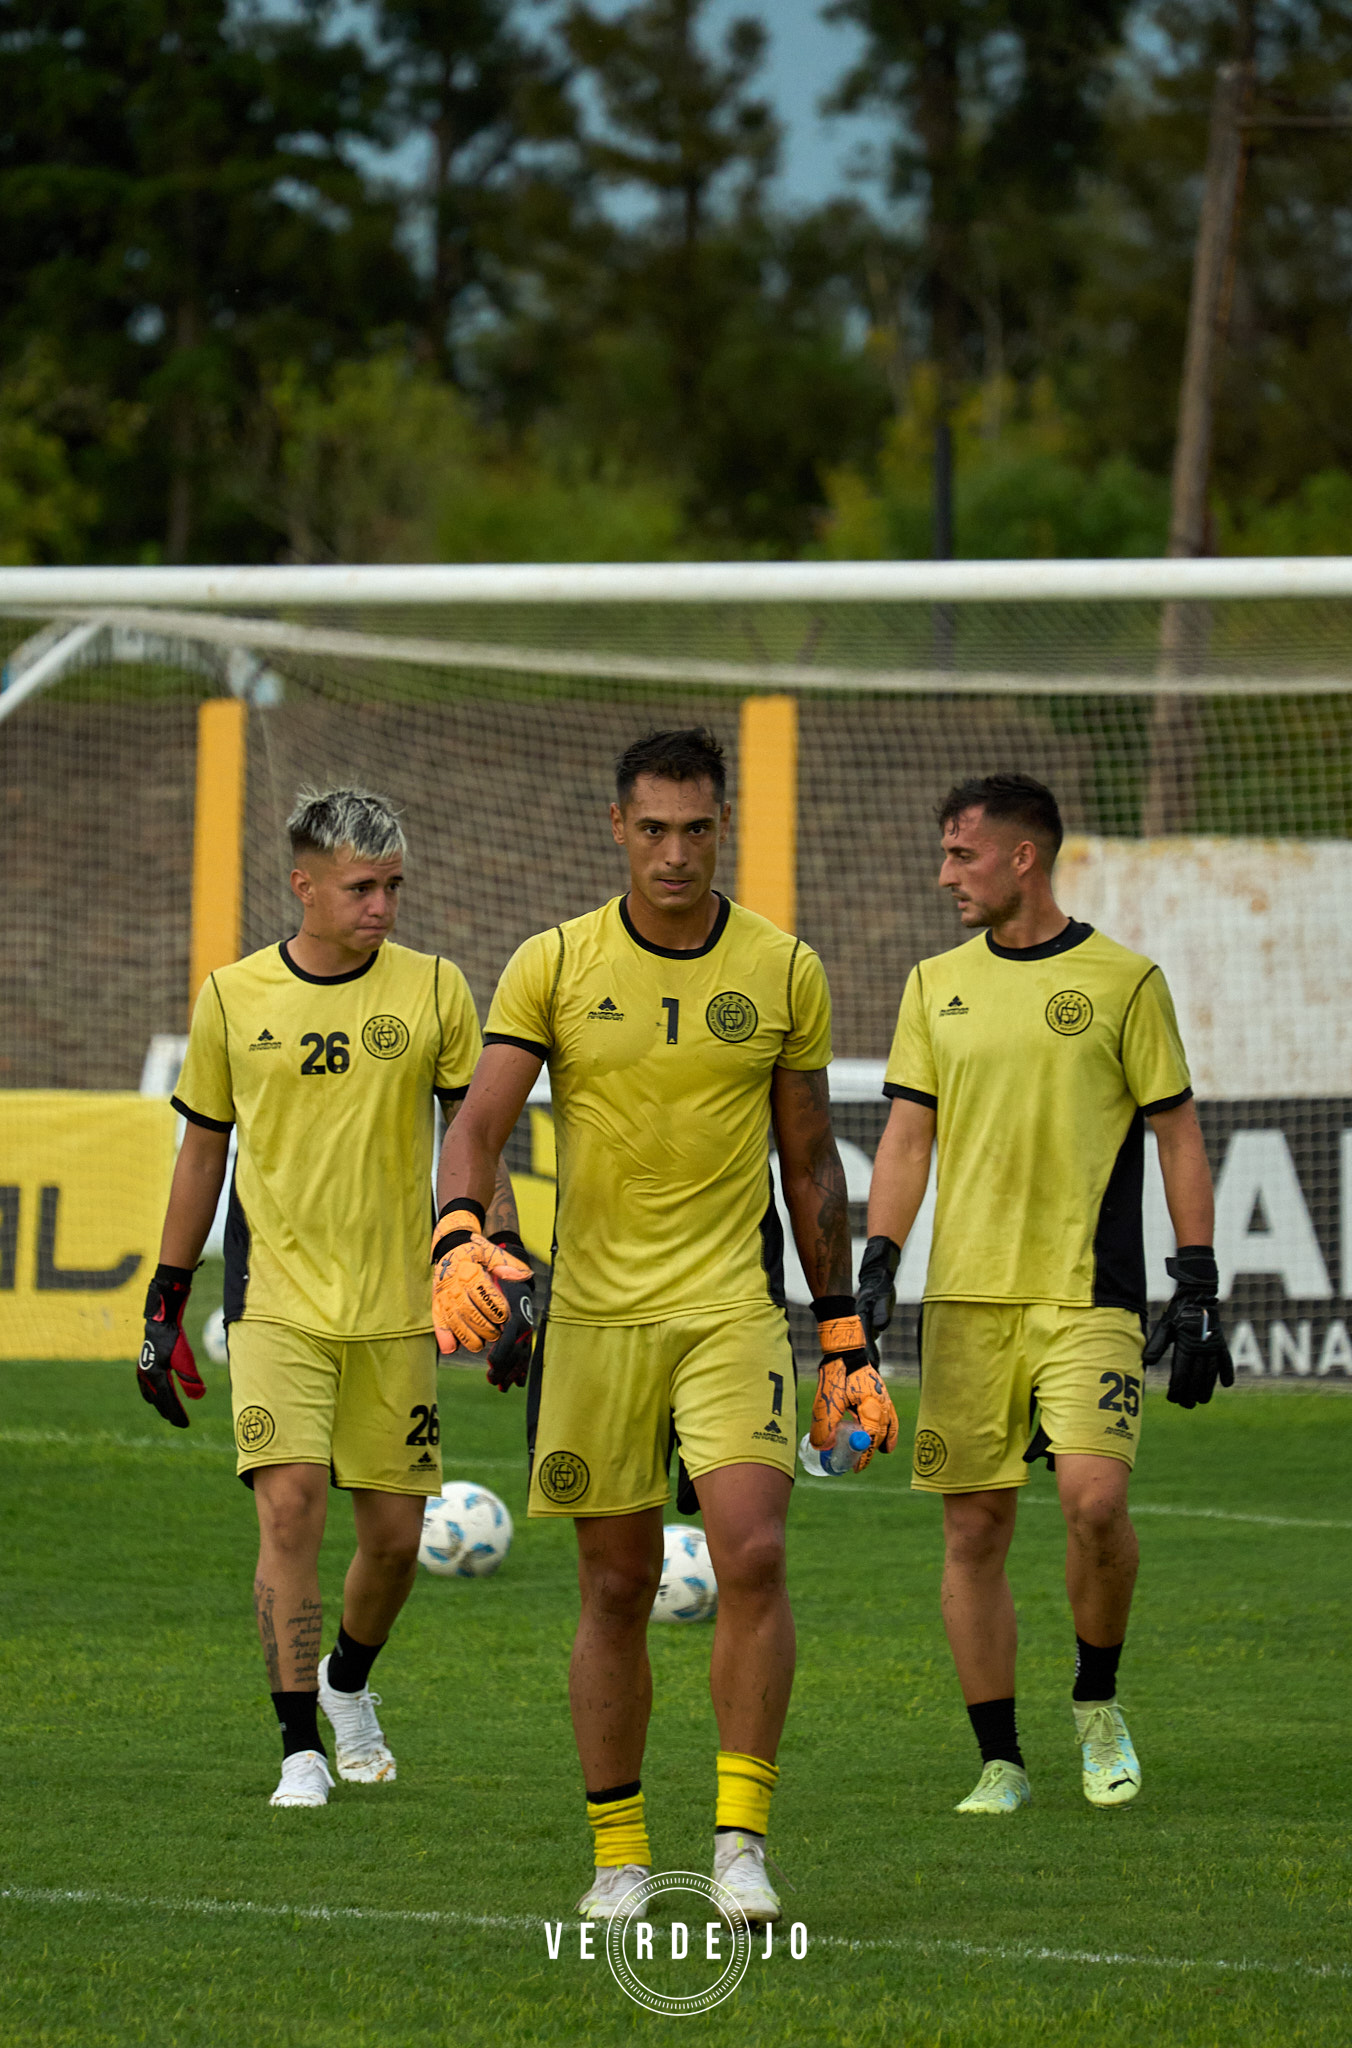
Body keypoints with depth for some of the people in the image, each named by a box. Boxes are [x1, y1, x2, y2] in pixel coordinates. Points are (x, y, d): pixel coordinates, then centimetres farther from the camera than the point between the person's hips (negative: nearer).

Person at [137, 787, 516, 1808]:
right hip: (276, 1302, -1)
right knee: (290, 1502, -15)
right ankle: (301, 1750, -9)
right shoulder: (233, 998, 2)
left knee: (395, 1532, 6)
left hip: (397, 1305, 1)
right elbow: (203, 1153, 11)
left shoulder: (433, 990, 1)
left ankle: (348, 1683, 36)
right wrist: (166, 1304, 12)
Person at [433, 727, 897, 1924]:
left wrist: (845, 1340, 9)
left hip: (735, 1306, 0)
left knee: (753, 1553, -18)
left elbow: (813, 1163, 11)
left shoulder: (784, 972, 4)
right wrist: (458, 1237, -27)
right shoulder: (553, 966, 1)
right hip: (594, 1312, 0)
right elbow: (481, 1121, -6)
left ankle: (741, 1837, -10)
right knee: (617, 1587, 4)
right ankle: (619, 1856, 14)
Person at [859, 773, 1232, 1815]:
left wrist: (1198, 1290, -2)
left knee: (1095, 1496, -20)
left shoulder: (1122, 980, 2)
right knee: (974, 1528, 1)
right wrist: (878, 1265, 0)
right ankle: (1000, 1759, 10)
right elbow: (907, 1139, 12)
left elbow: (1179, 1137, 4)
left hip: (1089, 1292, -4)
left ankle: (1099, 1702, 5)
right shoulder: (936, 986, 12)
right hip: (967, 1298, 4)